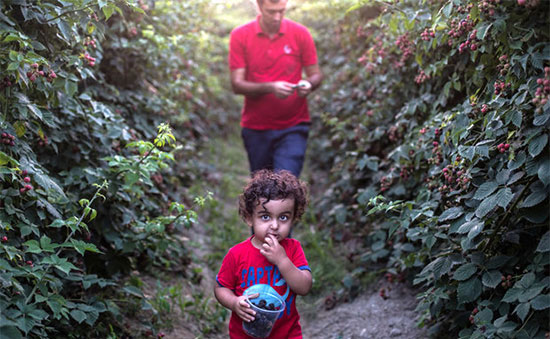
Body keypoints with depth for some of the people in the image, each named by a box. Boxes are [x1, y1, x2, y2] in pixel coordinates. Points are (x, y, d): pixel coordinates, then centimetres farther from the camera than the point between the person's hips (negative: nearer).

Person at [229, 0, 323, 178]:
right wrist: (270, 87, -24)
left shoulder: (300, 33, -1)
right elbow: (237, 84, -8)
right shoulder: (240, 36, -2)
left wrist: (309, 84, -21)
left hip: (293, 127, -1)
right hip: (256, 129, 1)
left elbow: (316, 74, 4)